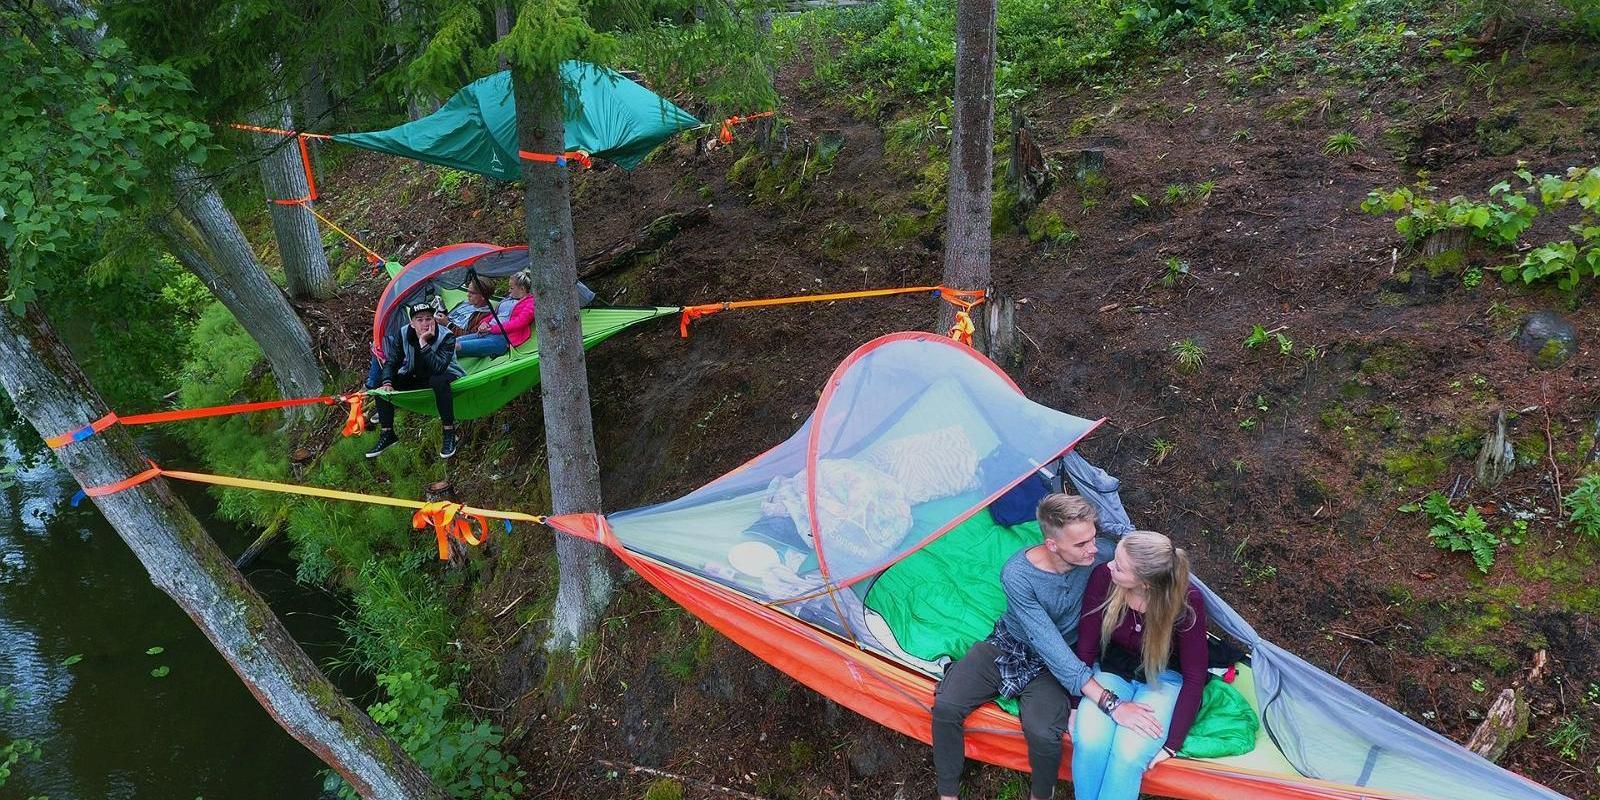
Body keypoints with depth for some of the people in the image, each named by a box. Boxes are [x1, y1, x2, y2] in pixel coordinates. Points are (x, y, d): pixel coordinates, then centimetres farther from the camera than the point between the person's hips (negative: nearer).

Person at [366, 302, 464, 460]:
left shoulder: (446, 337, -24)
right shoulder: (402, 334, -11)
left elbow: (439, 367, -37)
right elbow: (391, 361, -8)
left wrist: (424, 343, -41)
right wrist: (387, 382, -26)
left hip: (445, 375, -5)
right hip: (415, 378, 5)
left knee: (439, 381, -40)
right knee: (381, 382, -12)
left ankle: (449, 433, -30)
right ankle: (386, 434, -5)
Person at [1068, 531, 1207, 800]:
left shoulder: (1187, 602, -25)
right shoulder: (1103, 578, -22)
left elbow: (1194, 677, -15)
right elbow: (1085, 649, -9)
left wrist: (1172, 744, -16)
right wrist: (1076, 704, -10)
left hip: (1163, 678, -2)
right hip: (1113, 670, 2)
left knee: (1128, 754, -29)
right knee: (1088, 742, -27)